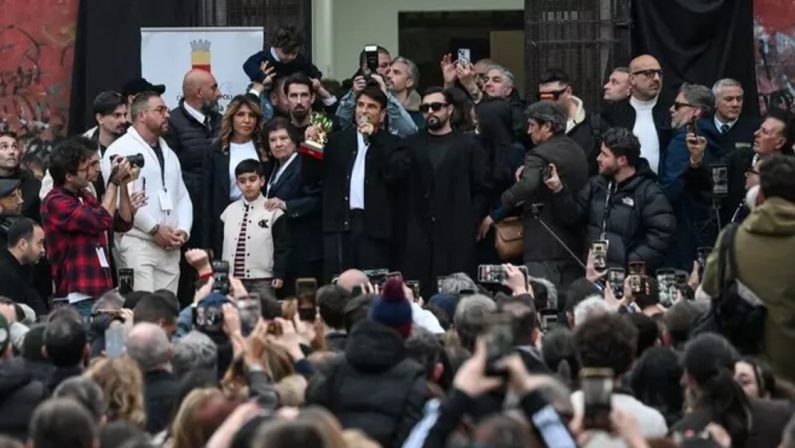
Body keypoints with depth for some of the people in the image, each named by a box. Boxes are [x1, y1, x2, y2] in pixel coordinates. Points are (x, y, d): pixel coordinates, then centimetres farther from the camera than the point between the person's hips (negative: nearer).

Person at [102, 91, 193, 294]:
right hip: (137, 243, -7)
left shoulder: (169, 154, 23)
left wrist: (183, 230, 1)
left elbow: (183, 197, 20)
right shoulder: (121, 150, -4)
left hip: (169, 247, 7)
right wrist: (155, 229, -13)